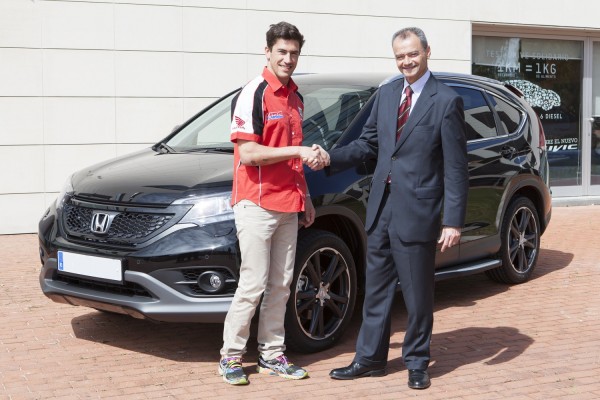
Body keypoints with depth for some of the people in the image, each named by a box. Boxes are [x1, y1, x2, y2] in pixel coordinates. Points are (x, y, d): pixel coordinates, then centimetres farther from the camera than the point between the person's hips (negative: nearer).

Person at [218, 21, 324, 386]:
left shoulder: (295, 98, 15)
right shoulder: (253, 95, -10)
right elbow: (249, 153, -17)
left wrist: (305, 197, 20)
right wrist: (299, 151, -17)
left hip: (288, 205, 8)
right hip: (257, 204, -7)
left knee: (281, 285, 10)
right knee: (253, 284, -5)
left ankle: (272, 355, 18)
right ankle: (231, 356, 7)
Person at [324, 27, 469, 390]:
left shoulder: (446, 101, -8)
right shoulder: (386, 94, 9)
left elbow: (456, 168, -10)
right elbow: (368, 143, 14)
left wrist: (454, 221, -13)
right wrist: (330, 159, -2)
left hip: (417, 211, -6)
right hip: (382, 208, 6)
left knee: (418, 294, 6)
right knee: (376, 290, 14)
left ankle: (417, 363, 22)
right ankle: (370, 358, 26)